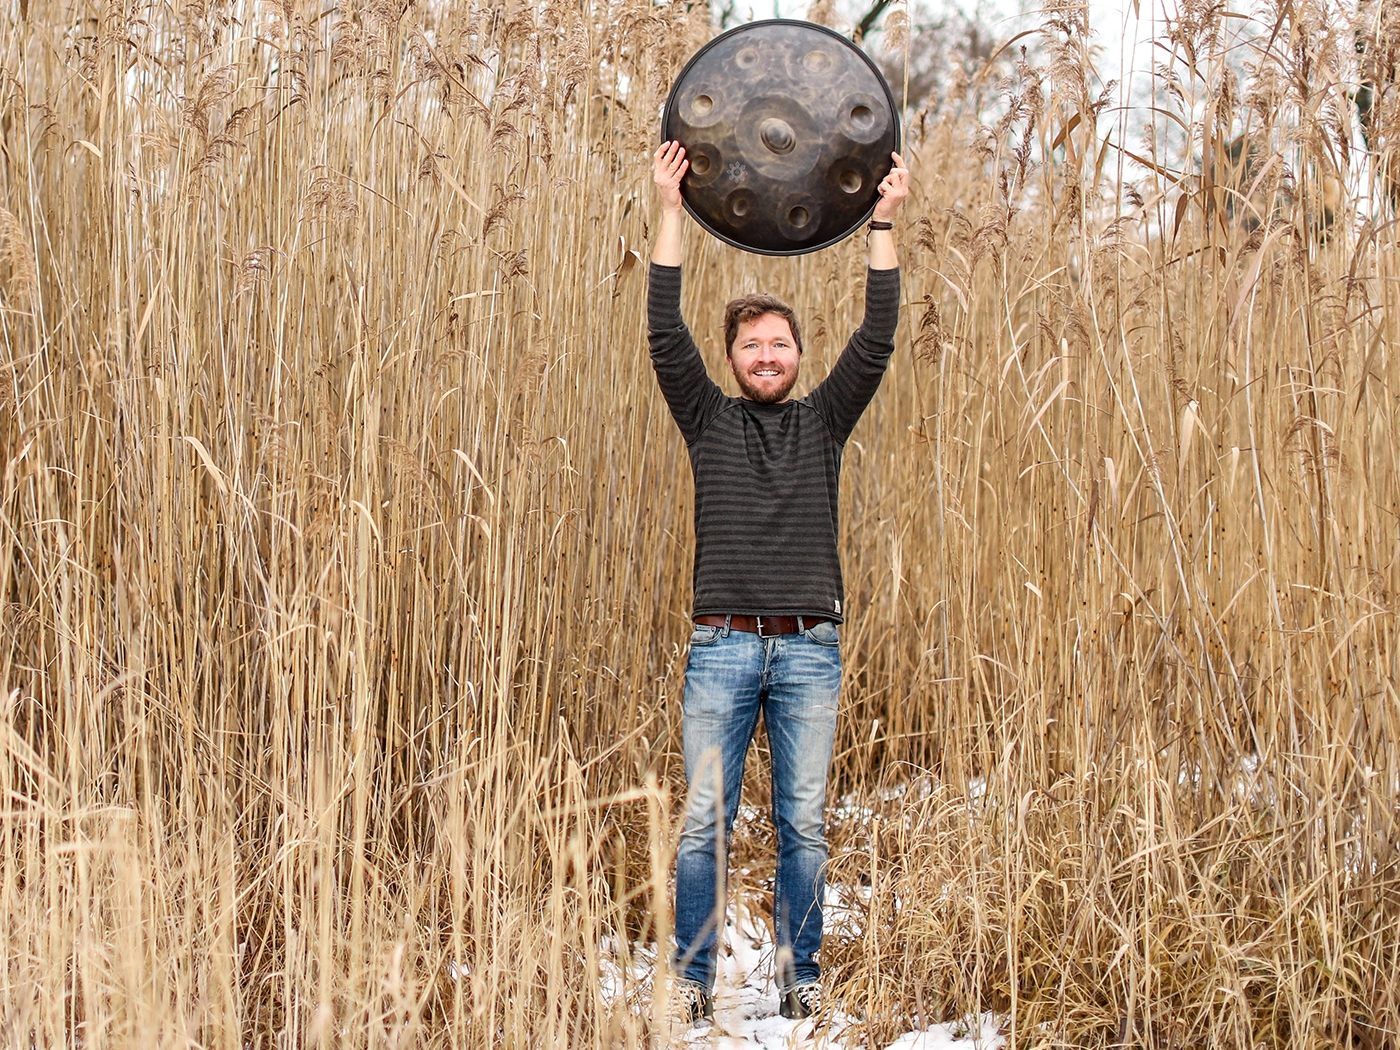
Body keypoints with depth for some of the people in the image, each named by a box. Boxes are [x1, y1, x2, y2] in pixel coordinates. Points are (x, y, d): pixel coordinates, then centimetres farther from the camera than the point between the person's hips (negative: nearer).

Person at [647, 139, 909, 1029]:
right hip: (722, 647, 0)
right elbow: (666, 334, -1)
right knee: (705, 825, -1)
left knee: (805, 827, 5)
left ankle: (802, 981, 12)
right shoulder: (709, 421, 9)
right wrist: (671, 213, -7)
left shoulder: (824, 422, 11)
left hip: (811, 651, 1)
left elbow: (877, 340, 1)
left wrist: (883, 223, -4)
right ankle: (692, 982, 5)